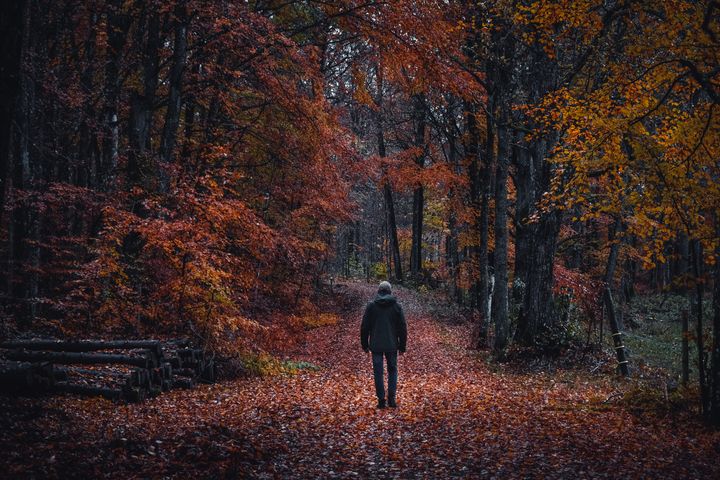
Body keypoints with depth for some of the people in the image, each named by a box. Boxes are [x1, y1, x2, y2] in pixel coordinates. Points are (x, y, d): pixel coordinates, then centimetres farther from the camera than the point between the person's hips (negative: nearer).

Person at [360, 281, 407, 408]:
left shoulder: (371, 306, -2)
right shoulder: (396, 306, -1)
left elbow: (364, 327, 1)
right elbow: (402, 327, 2)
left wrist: (365, 344, 10)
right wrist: (402, 345, 10)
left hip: (376, 345, -1)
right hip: (392, 345, 1)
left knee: (378, 372, 5)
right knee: (392, 370, 13)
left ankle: (381, 400, 3)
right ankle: (391, 397, 2)